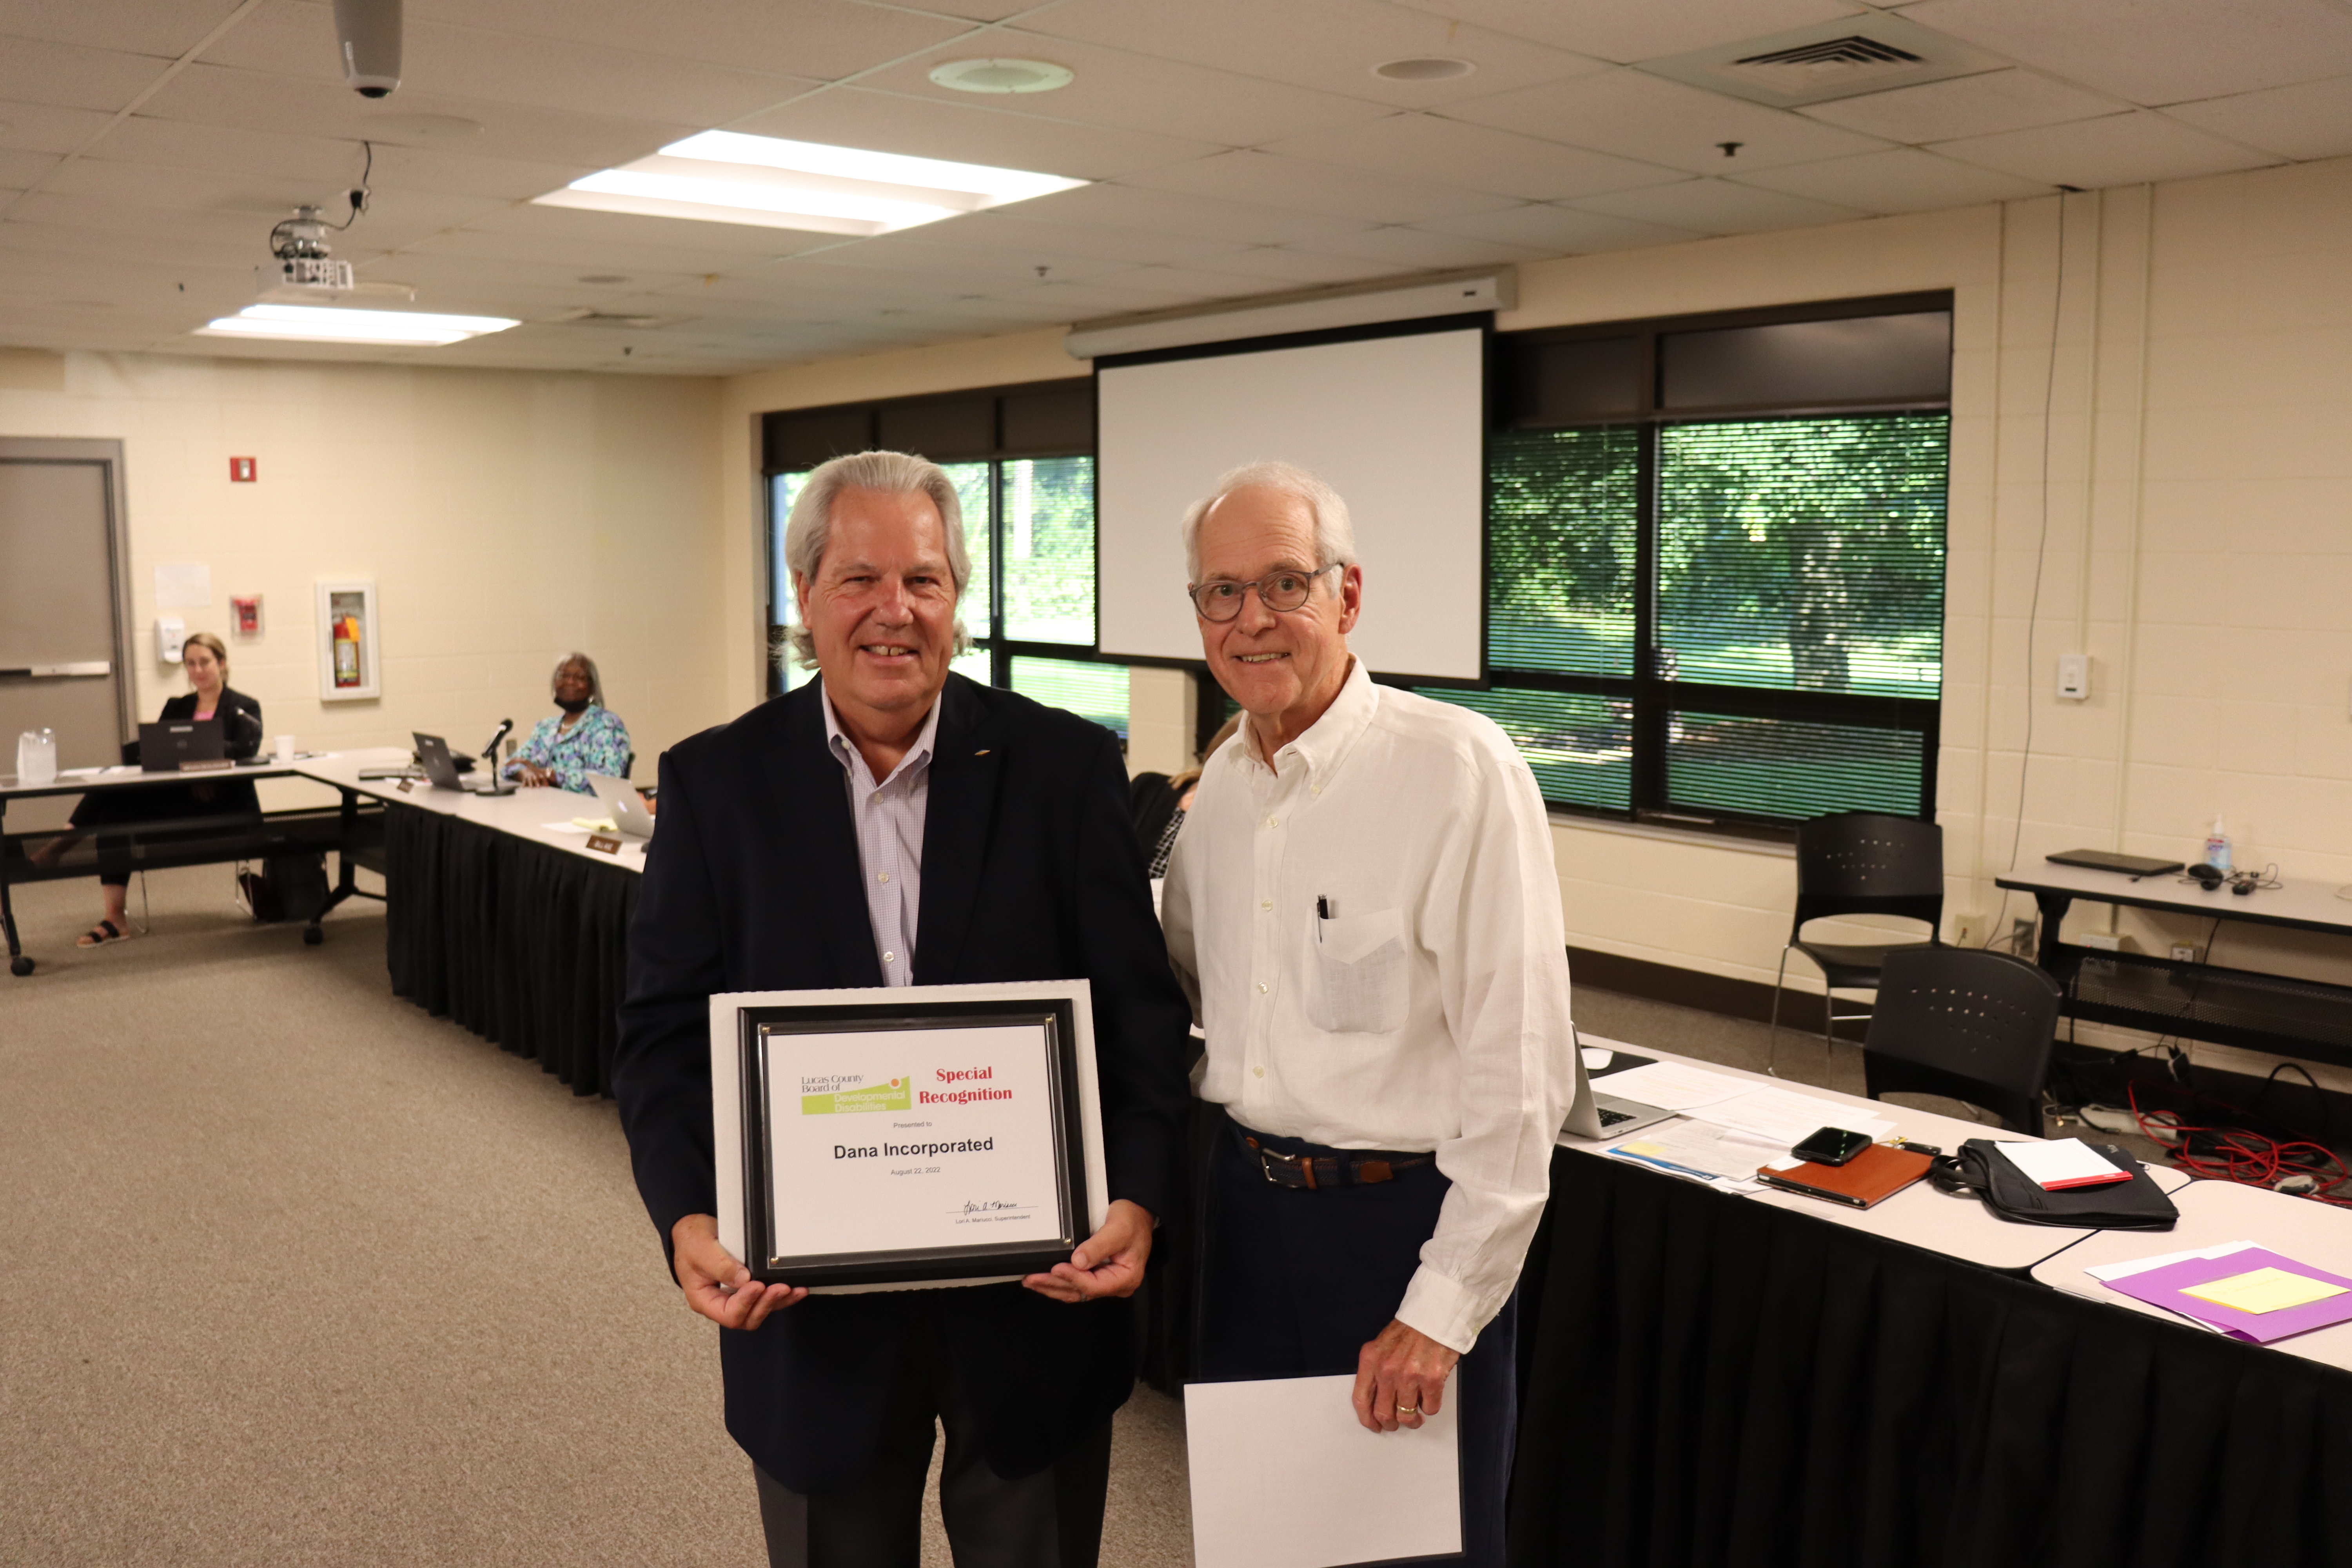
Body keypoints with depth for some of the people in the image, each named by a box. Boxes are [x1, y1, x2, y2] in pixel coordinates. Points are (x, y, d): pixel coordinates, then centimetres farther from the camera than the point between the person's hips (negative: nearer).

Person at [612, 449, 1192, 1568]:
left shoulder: (1066, 766, -5)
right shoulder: (717, 782, -2)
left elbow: (1139, 1008, -5)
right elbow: (665, 1033, -2)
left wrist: (1138, 1198, -18)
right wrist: (688, 1221, -16)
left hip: (1037, 1290, 0)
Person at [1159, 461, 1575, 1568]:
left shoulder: (1459, 769, -18)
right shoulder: (1222, 787, 5)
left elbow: (1521, 1071, -18)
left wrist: (1442, 1311, -16)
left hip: (1406, 1223, -6)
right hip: (1245, 1204, 6)